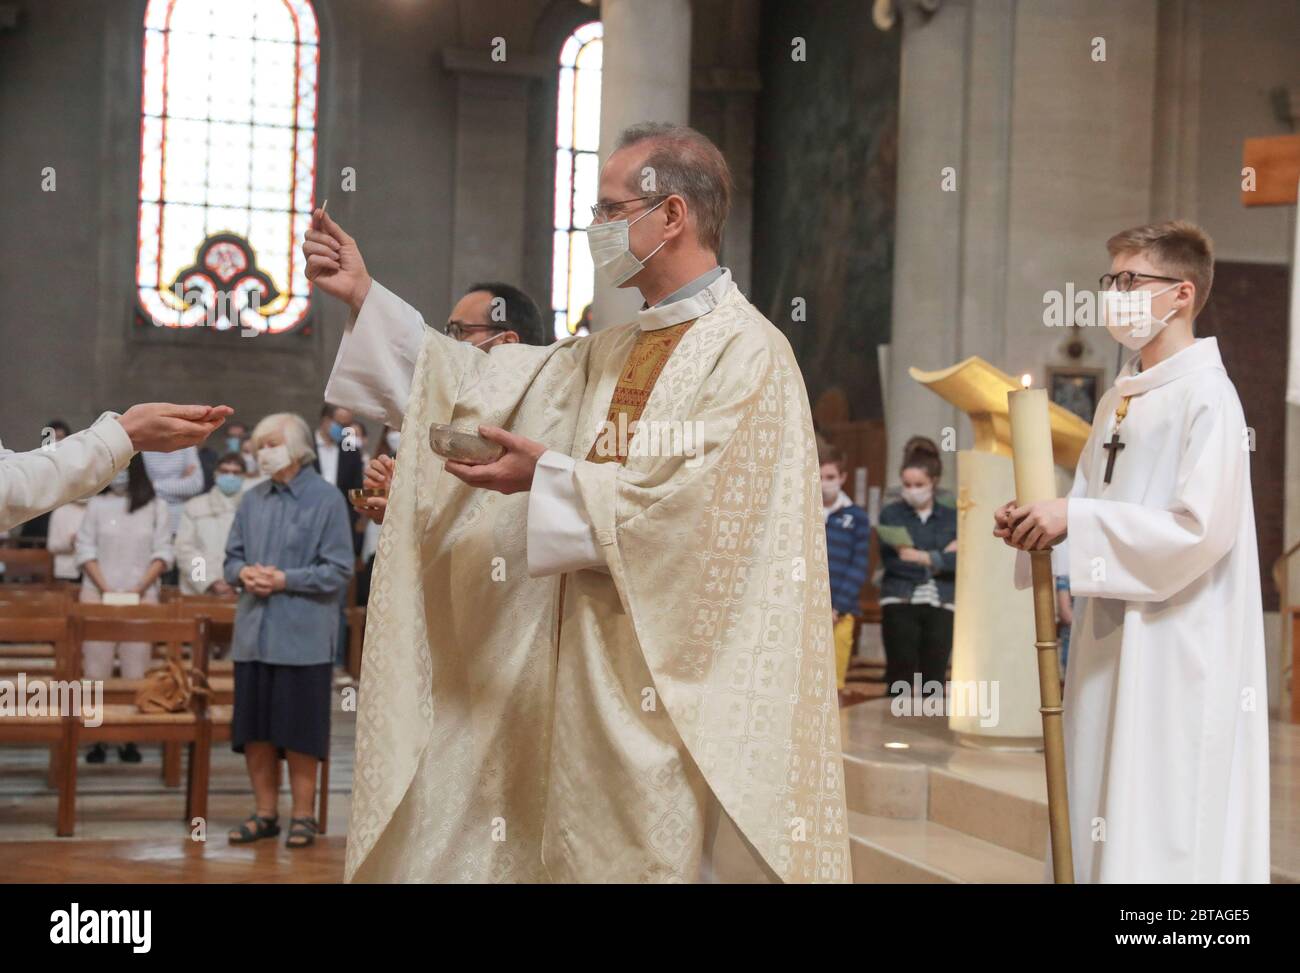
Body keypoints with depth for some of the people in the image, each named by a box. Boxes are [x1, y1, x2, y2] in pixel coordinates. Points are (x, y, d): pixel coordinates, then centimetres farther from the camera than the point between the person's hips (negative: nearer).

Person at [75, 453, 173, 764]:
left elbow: (163, 553, 3)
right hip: (98, 597, 0)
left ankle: (129, 738, 0)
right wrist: (106, 589, -9)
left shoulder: (156, 507, 6)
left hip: (141, 598, 0)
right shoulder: (97, 504, 6)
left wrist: (140, 588, -10)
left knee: (135, 671, -3)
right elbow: (86, 550, 2)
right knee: (96, 668, -3)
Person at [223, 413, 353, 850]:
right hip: (253, 633, 5)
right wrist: (244, 573, -7)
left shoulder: (327, 499, -5)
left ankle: (303, 815, 12)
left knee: (299, 731, 0)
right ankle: (265, 812, 19)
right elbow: (232, 557, 16)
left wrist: (285, 580, -16)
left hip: (302, 636, -5)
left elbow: (339, 570, -8)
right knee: (255, 730, 8)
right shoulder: (252, 500, 10)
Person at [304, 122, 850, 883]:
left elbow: (699, 507, -20)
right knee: (587, 849, 10)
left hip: (674, 679, -8)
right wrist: (365, 297, 16)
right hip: (590, 674, 8)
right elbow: (483, 387, 18)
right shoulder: (612, 354, 16)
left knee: (659, 855, -4)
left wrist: (550, 477, -15)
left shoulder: (747, 352, -11)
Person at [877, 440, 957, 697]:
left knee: (934, 680, 2)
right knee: (900, 679, -4)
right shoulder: (890, 514, 5)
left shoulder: (952, 518, 11)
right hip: (900, 604, -2)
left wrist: (925, 558, -15)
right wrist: (942, 559, -7)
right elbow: (891, 561, -7)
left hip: (941, 607, 2)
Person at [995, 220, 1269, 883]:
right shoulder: (1117, 399, 13)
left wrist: (1073, 520, -19)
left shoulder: (1207, 395, -12)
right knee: (1107, 815, 11)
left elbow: (1202, 528, -21)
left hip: (1178, 647, -8)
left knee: (1168, 828, -4)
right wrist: (1041, 524, -2)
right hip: (1111, 639, 8)